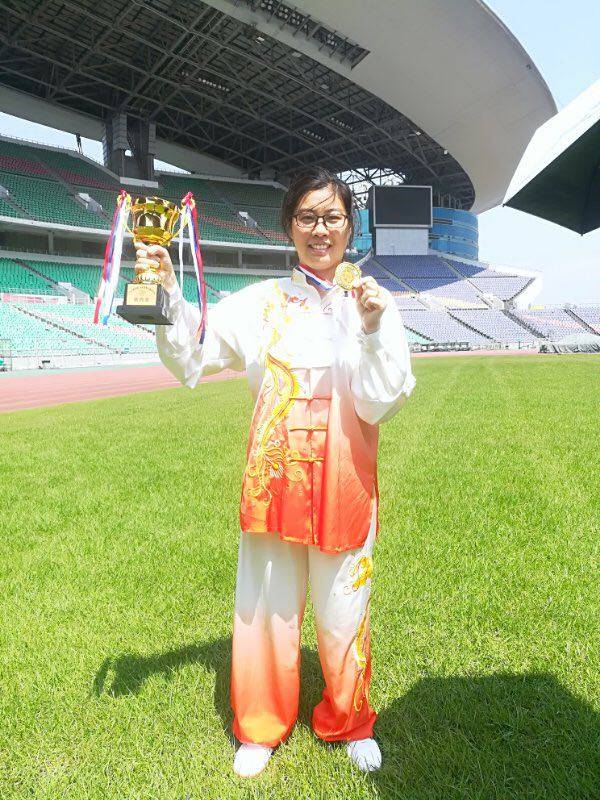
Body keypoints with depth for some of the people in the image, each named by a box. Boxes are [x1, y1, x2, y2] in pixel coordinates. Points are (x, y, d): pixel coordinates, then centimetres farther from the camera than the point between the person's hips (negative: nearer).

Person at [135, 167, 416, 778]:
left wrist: (373, 332, -19)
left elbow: (377, 406, -6)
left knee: (343, 606, 12)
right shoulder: (260, 302, 3)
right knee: (266, 601, 11)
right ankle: (262, 727, 38)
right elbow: (191, 360, 2)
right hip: (275, 471, 1)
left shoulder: (374, 303, 1)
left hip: (344, 475, 0)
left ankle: (349, 722, 41)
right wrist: (167, 294, -11)